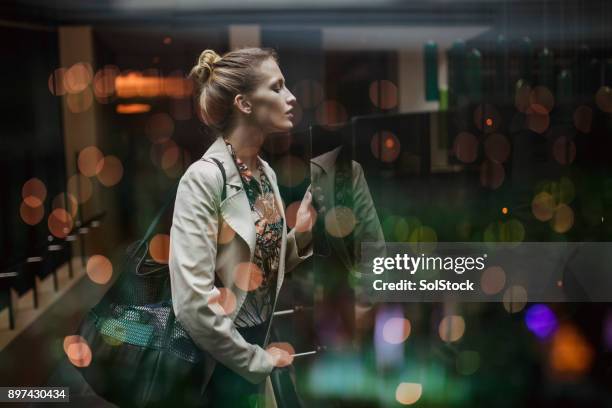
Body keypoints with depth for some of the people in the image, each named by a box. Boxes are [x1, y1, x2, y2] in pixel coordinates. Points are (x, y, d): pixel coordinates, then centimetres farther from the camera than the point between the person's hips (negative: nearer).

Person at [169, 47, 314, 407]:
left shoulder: (266, 173, 3)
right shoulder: (205, 178, -20)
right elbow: (193, 302, -25)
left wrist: (301, 233, -5)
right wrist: (257, 361, -14)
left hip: (251, 357, 7)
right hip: (214, 368, -7)